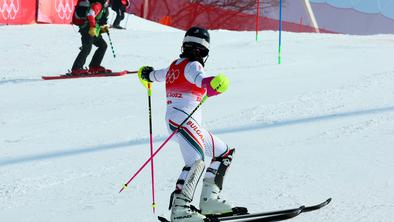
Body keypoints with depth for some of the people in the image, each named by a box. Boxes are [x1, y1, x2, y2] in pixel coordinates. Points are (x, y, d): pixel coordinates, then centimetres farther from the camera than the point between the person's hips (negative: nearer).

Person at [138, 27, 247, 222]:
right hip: (182, 117, -10)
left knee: (224, 152, 19)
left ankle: (209, 200, 13)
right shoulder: (192, 65, -5)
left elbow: (154, 75, 41)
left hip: (191, 124, 10)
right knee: (197, 160, -31)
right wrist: (213, 84, -50)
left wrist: (146, 73, 64)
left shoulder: (174, 66, 20)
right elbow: (200, 79, -29)